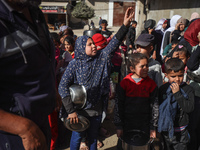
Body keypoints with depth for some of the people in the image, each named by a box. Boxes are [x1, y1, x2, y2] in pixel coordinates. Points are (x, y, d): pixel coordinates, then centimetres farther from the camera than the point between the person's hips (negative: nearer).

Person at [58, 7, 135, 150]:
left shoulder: (102, 57, -4)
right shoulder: (75, 64, -14)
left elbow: (114, 42, -14)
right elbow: (63, 86, -17)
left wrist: (126, 24, -27)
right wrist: (71, 110, -21)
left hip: (97, 108, 3)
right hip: (80, 109, -3)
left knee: (93, 136, 23)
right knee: (77, 137, 18)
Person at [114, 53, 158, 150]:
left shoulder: (151, 84, -4)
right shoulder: (125, 82, -8)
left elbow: (155, 106, 2)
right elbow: (118, 105, -4)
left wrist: (153, 128, 2)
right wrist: (119, 126, -3)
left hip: (145, 126, 1)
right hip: (127, 124, 0)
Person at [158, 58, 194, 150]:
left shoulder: (188, 89, -11)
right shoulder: (162, 89, -5)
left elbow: (190, 108, -22)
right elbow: (158, 107, 4)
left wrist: (177, 93, -25)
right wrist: (158, 128, 7)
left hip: (180, 132, -2)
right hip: (166, 129, 3)